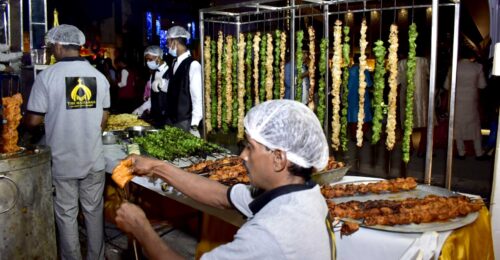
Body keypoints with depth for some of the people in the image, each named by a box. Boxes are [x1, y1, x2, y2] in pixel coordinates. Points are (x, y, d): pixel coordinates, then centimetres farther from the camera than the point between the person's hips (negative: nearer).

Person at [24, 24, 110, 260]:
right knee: (94, 211, 14)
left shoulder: (47, 76, -11)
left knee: (66, 215, 10)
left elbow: (33, 120, -10)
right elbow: (103, 119, 7)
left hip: (62, 160, -3)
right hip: (94, 158, 3)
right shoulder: (99, 76, 1)